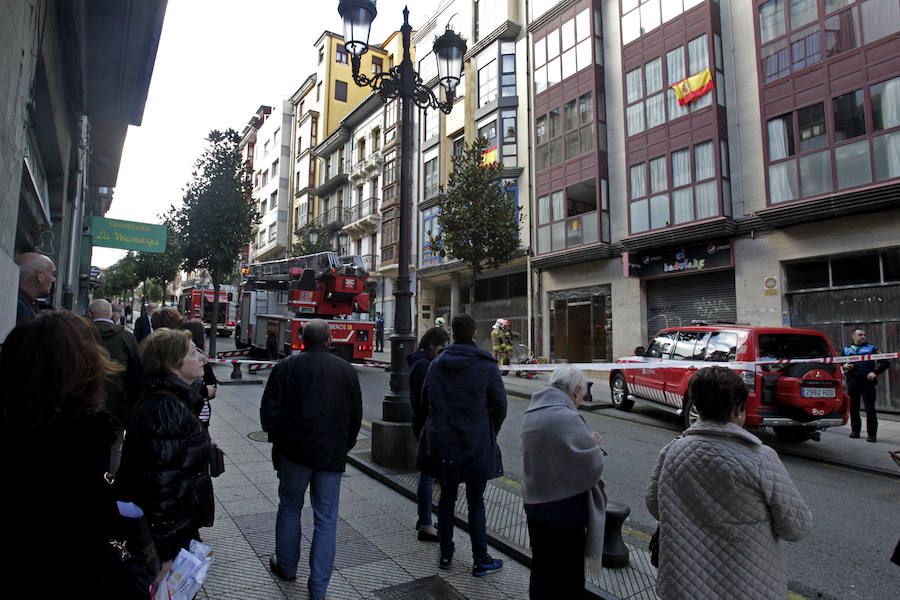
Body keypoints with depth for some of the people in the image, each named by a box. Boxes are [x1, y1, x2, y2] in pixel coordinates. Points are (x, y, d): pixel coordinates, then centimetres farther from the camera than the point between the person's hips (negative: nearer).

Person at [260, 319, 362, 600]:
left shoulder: (286, 367, -5)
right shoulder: (347, 370, -1)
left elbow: (269, 410, -3)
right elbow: (356, 416, 4)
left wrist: (277, 439, 12)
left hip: (294, 451, 0)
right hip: (332, 456, 1)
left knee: (289, 508, 21)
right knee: (326, 519, 9)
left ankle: (286, 566, 37)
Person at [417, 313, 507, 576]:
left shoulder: (436, 365, 0)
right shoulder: (486, 366, -10)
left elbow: (425, 402, 9)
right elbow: (500, 406, -7)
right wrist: (489, 434, 9)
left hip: (442, 444, 3)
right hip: (476, 446, -3)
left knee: (447, 497, 17)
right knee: (476, 501, 9)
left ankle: (445, 554, 28)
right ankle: (481, 560, 18)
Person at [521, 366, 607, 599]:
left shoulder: (531, 412, 3)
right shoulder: (567, 418, -25)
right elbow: (593, 466, -21)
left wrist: (588, 442, 6)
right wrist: (594, 445, -1)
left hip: (534, 503, 8)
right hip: (564, 509, -8)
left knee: (541, 570, 24)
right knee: (567, 579, 10)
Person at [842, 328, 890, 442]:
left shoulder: (871, 348, 6)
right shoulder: (847, 349, 14)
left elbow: (885, 363, 4)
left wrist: (875, 373, -9)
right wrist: (844, 366, -2)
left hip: (867, 382, -3)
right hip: (852, 382, 3)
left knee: (870, 408, -4)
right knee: (853, 408, 8)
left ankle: (871, 433, 4)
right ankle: (855, 430, 20)